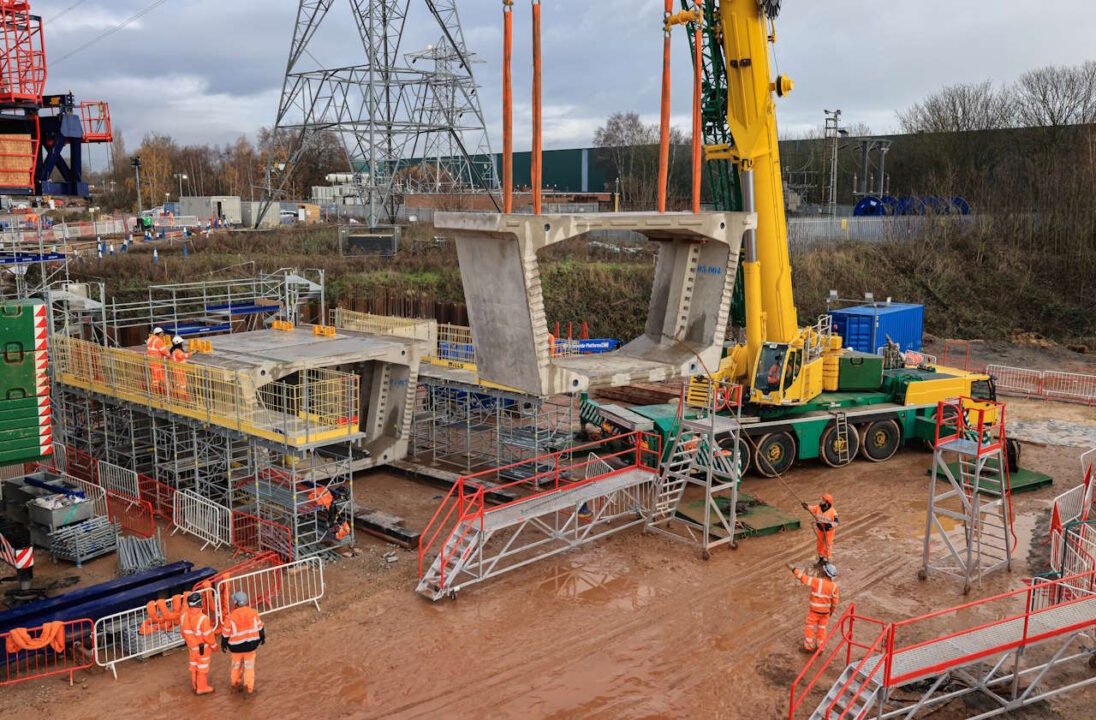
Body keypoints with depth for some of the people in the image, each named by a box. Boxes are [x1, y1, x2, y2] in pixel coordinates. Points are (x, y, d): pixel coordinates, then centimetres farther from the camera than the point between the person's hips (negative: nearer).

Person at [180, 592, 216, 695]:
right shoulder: (203, 618, -32)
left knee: (194, 665, 23)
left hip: (191, 645, 6)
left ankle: (195, 685, 38)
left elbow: (182, 630, 3)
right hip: (203, 647, -6)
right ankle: (202, 688, 22)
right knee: (203, 666, 11)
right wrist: (213, 645, -6)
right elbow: (208, 635, -24)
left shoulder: (184, 616, -12)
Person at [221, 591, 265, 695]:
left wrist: (223, 645, 8)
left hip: (236, 646, -1)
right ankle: (249, 688, 15)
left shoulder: (230, 617, -19)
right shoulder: (253, 613, -10)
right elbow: (260, 627, 2)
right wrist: (262, 638, 18)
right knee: (249, 665, 13)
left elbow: (226, 633, -9)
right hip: (251, 644, 1)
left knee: (236, 665, 21)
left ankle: (236, 684, 36)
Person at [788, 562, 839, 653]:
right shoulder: (834, 586, -10)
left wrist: (793, 568, -14)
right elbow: (835, 601, -1)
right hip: (825, 611, 4)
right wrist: (831, 611, 16)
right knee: (821, 629, 18)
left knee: (809, 628, 12)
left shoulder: (818, 582, -25)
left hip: (814, 610, -4)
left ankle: (808, 647, 21)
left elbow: (803, 577, -23)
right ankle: (820, 648, 26)